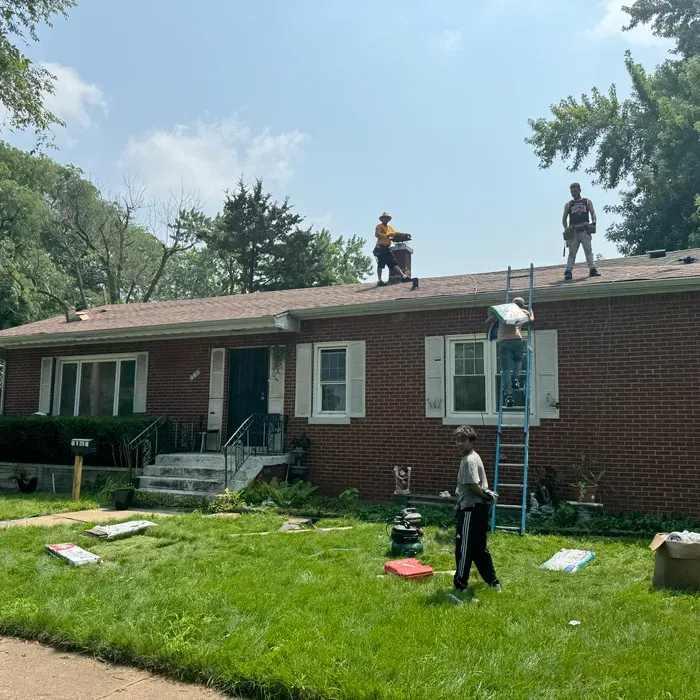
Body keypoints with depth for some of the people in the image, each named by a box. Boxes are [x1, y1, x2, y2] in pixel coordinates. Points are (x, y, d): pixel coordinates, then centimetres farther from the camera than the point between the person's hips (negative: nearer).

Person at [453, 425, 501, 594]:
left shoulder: (468, 461, -18)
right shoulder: (474, 458, 14)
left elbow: (474, 486, -24)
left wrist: (485, 496, -9)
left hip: (471, 509, -10)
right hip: (478, 508, 10)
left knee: (464, 548, -1)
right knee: (479, 548, 18)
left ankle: (460, 585, 8)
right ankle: (493, 581, 26)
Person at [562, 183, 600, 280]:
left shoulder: (587, 202, 17)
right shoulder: (568, 205, 18)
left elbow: (593, 214, 9)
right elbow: (564, 219, 16)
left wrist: (594, 222, -12)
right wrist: (566, 229, -2)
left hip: (585, 230, -1)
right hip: (573, 231, 1)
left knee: (589, 250, -7)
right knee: (572, 252, -3)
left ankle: (592, 270, -10)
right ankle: (568, 272, -7)